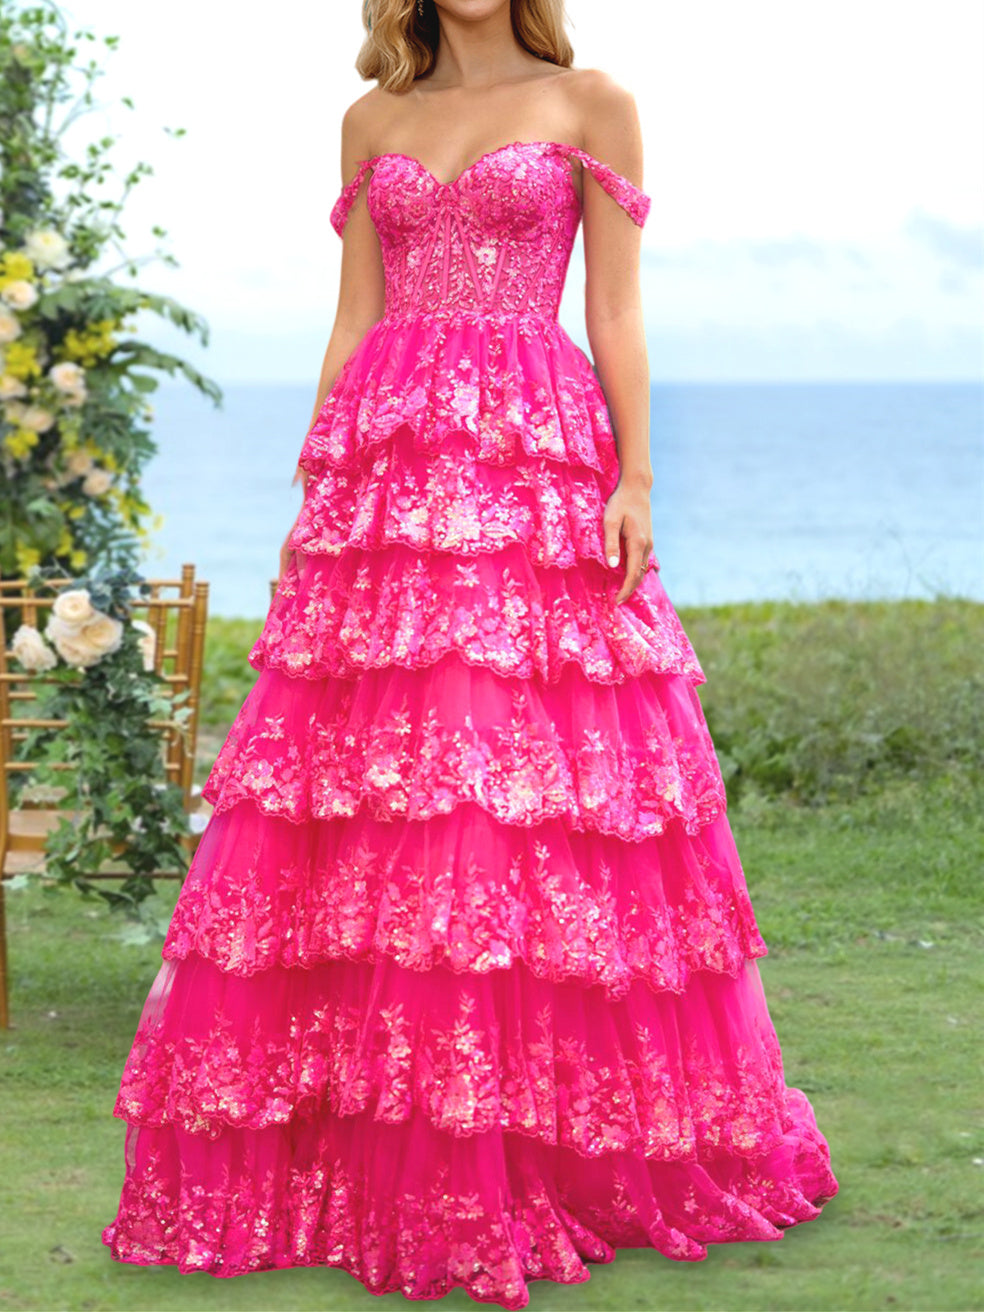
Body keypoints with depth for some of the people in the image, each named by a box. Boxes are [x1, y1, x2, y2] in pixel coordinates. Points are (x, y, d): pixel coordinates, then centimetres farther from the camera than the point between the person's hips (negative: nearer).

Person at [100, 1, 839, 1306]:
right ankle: (355, 1137, 5)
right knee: (359, 781, -2)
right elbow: (351, 322, 14)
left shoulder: (590, 104, 7)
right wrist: (315, 489, 7)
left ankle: (562, 1141, 1)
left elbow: (617, 312, 2)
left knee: (526, 787, -9)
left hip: (536, 469, -3)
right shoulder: (372, 120, 17)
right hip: (387, 476, 4)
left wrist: (634, 478, -8)